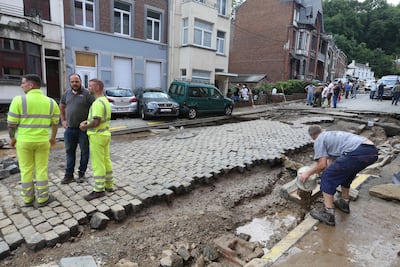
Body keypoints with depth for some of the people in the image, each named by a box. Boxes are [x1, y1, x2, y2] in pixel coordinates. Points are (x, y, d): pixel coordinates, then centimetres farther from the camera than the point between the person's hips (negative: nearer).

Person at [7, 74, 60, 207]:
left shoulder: (19, 100, -12)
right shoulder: (51, 102, -2)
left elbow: (11, 123, -10)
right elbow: (55, 123, 4)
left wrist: (12, 138, 7)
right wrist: (53, 137, 18)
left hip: (23, 141, -1)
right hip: (43, 141, 1)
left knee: (26, 170, 11)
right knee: (42, 170, 10)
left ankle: (28, 199, 23)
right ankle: (42, 199, 18)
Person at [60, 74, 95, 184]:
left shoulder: (87, 94, -9)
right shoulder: (66, 94, 8)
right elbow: (61, 107, 23)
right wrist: (63, 120, 15)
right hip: (70, 129, 5)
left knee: (84, 152, 6)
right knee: (69, 152, 12)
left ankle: (81, 174, 21)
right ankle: (69, 175, 23)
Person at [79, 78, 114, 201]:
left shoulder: (98, 103, -18)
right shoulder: (106, 101, 13)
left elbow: (96, 122, -24)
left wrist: (85, 127, -7)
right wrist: (87, 121, 10)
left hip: (97, 136, -10)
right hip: (106, 134, 10)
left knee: (98, 163, -3)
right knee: (106, 161, 14)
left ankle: (99, 190, 5)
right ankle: (109, 185, 23)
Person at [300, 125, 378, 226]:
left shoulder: (319, 140, 11)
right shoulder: (333, 134, 36)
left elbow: (322, 165, 3)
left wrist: (308, 173, 17)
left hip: (358, 152, -9)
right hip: (373, 151, 9)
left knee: (327, 177, 3)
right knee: (345, 171, 32)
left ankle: (328, 215, 4)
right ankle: (344, 203, 43)